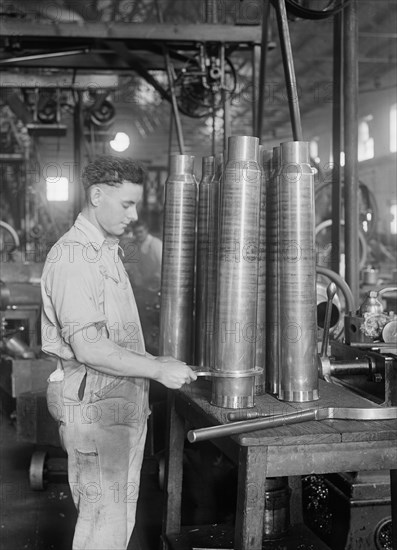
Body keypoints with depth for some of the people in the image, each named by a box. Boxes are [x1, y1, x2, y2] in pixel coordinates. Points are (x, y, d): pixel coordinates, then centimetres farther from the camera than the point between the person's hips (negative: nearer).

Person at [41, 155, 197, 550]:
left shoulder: (107, 250, 15)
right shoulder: (72, 257, -17)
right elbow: (88, 348, -23)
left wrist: (154, 362, 13)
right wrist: (157, 370, -18)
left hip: (124, 400, 10)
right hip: (93, 403, -10)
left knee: (122, 514, 17)